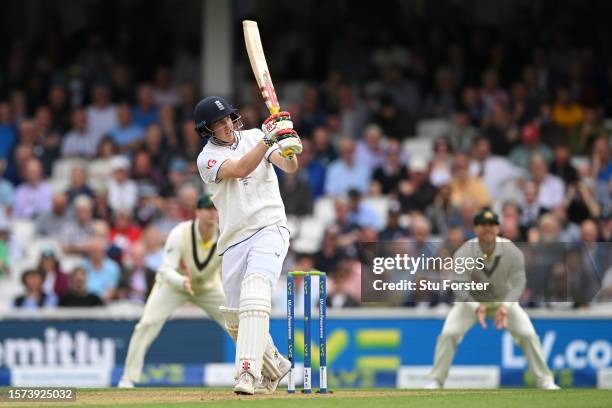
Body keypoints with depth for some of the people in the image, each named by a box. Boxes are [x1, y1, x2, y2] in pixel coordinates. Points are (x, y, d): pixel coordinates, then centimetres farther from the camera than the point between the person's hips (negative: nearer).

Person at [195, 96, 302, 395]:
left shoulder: (254, 137, 6)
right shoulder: (207, 158, 1)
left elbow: (289, 167, -6)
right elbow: (240, 170, -19)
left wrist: (289, 149, -29)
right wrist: (269, 138, -25)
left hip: (269, 229, -2)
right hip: (234, 242, 2)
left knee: (254, 293, -27)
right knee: (236, 320, 8)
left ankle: (247, 371, -37)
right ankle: (274, 365, 35)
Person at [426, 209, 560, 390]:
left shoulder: (512, 251, -24)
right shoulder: (464, 253, -27)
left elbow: (518, 283, -27)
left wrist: (505, 307, -45)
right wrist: (476, 307, -48)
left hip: (504, 300, 1)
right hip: (471, 301, -1)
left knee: (529, 334, -12)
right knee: (448, 333, -19)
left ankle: (544, 380, 3)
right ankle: (436, 381, -7)